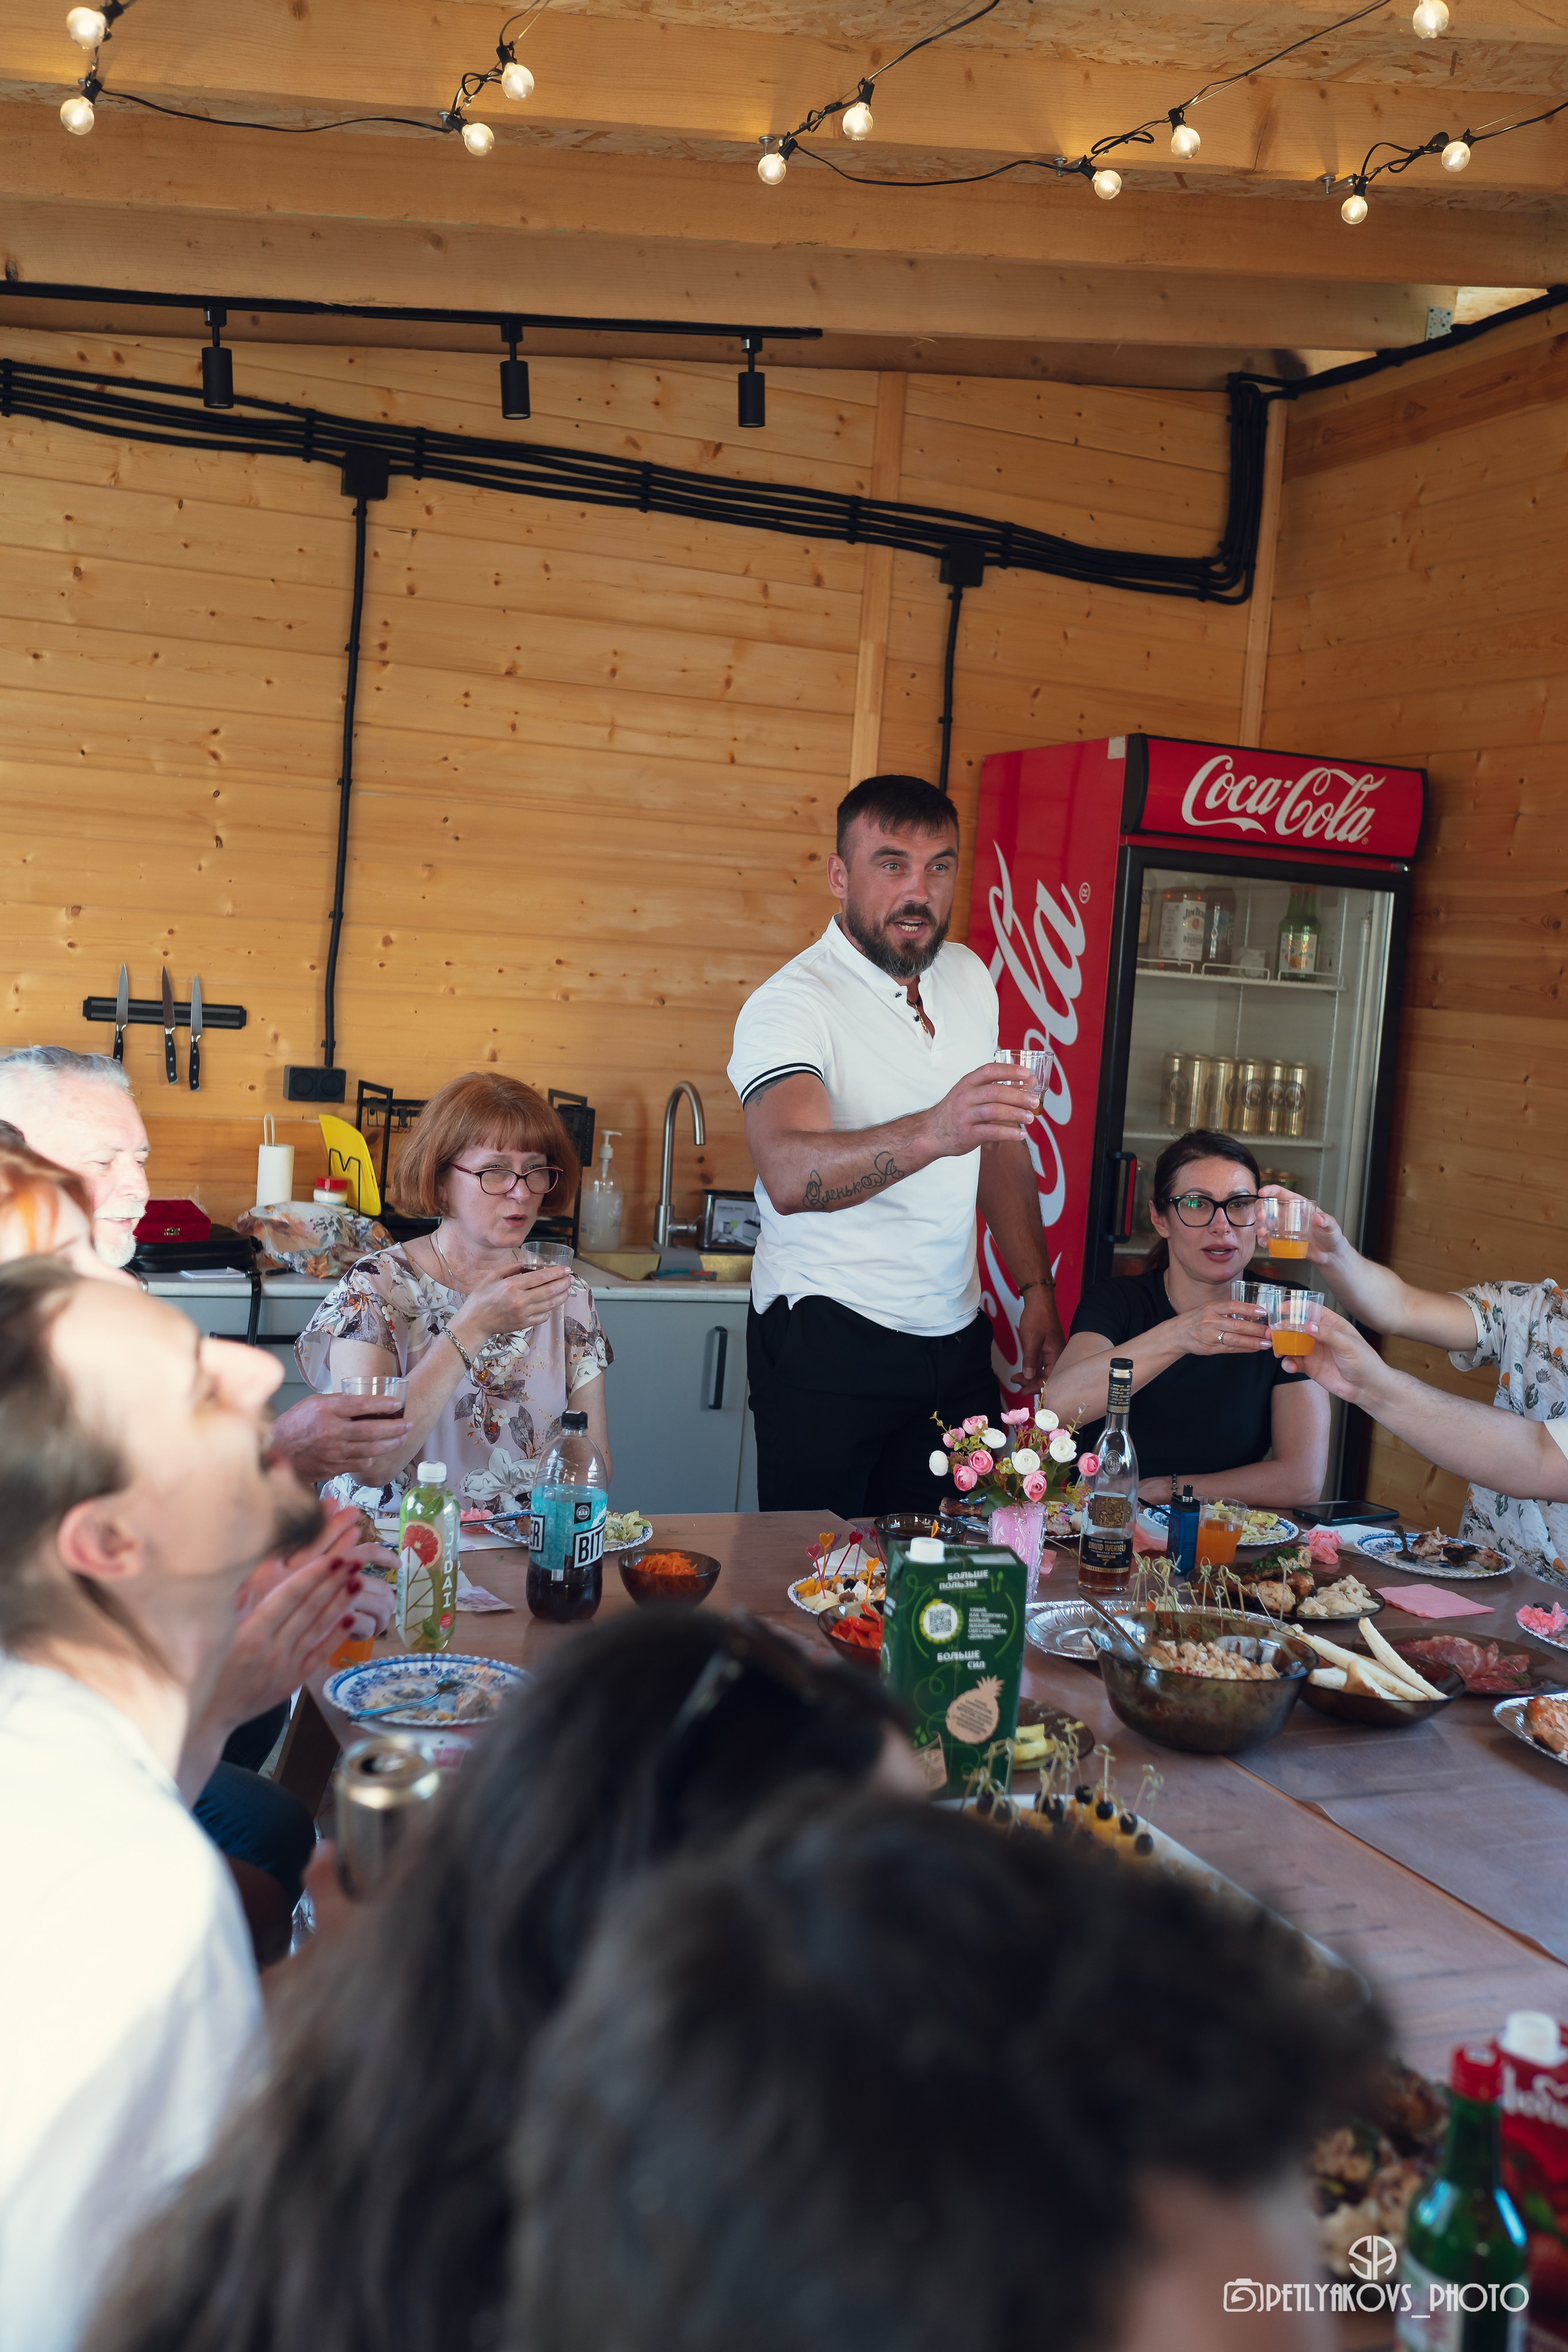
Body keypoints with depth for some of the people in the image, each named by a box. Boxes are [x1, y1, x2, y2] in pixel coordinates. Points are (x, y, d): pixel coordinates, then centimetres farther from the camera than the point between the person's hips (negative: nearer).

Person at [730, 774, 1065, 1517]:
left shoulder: (969, 978, 8)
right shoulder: (790, 1003, -15)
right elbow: (789, 1174, -34)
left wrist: (1036, 1290, 12)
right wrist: (931, 1133, -49)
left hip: (956, 1337, 6)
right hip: (825, 1343, -6)